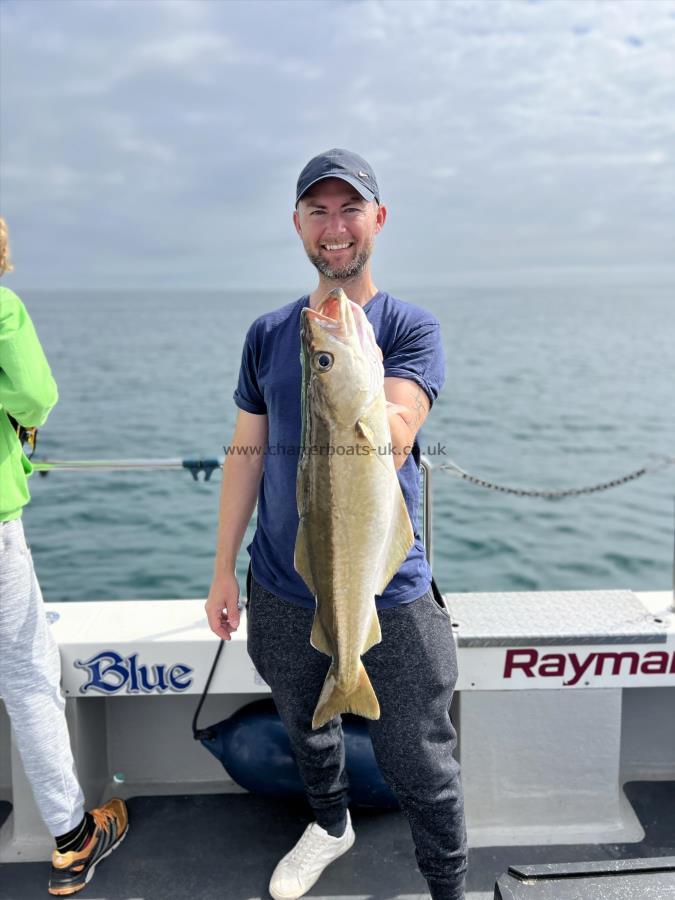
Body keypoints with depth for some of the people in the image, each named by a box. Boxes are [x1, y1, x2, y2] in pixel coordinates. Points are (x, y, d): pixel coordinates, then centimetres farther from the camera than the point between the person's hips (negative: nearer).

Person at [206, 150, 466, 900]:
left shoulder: (411, 329, -8)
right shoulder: (268, 334, 2)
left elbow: (389, 445, -22)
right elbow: (247, 454, 5)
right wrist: (223, 569, 6)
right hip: (283, 591, 4)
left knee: (417, 765, 7)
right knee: (305, 726, 25)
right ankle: (329, 825, 54)